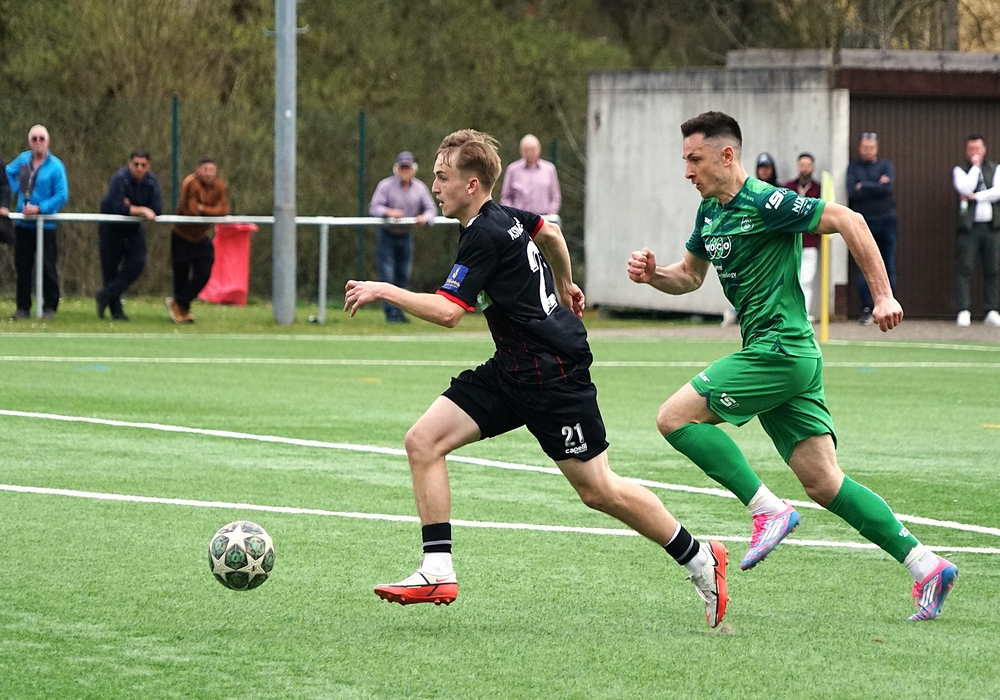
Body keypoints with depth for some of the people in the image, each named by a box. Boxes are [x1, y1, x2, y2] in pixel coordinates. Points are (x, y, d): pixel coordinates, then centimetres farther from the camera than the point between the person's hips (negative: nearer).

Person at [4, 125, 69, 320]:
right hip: (23, 223, 5)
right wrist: (16, 189, 11)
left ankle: (50, 307, 6)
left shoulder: (56, 166, -11)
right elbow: (9, 172, 25)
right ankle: (23, 307, 15)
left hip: (45, 224, -5)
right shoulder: (23, 159, 4)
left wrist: (40, 208, -21)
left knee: (47, 267, -3)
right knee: (22, 267, 8)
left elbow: (62, 196, -14)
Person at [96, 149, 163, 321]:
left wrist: (130, 209, -24)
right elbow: (117, 207, -33)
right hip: (111, 227, -4)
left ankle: (106, 295, -4)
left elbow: (157, 210, -18)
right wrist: (142, 210, -29)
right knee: (110, 266, -1)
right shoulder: (120, 178, -23)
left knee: (137, 262, -12)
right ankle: (115, 309, 8)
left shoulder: (152, 181, -10)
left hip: (134, 227, 4)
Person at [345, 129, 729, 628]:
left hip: (553, 374, -10)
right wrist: (565, 287, 43)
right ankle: (438, 572, -4)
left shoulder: (484, 238, -20)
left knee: (598, 490, -1)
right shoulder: (503, 217, 7)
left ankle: (701, 561, 15)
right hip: (513, 371, 10)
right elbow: (549, 233, 27)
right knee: (423, 442, -3)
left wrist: (383, 291, -21)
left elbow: (447, 311, -28)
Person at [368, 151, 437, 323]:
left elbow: (430, 209, 0)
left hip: (406, 236, 4)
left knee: (403, 276, 8)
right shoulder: (385, 185, -11)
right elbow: (374, 207, -17)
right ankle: (391, 312, -7)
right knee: (387, 276, -8)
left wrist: (424, 218, -24)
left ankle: (399, 312, 16)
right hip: (387, 236, -4)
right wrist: (389, 212, -38)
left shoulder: (420, 188, 0)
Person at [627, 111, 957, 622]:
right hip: (771, 354, 9)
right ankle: (925, 565, 3)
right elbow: (690, 275, 28)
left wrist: (883, 296, -18)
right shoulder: (711, 211, 15)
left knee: (675, 417, -12)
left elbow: (848, 221, -15)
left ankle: (767, 509, -10)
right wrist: (653, 274, 6)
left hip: (780, 349, -9)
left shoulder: (765, 203, -13)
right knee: (824, 484, 4)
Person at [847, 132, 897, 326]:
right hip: (863, 221, 0)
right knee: (864, 267, -6)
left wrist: (864, 186, -6)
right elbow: (852, 192, -6)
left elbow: (888, 187, -9)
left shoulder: (886, 166, 9)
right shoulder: (853, 167, 10)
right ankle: (866, 310, -4)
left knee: (888, 267, 1)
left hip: (886, 221, 0)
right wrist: (876, 186, -7)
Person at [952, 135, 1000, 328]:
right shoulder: (959, 170, 6)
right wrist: (975, 166, -6)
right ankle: (964, 311, -9)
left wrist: (976, 196, -9)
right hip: (969, 226, -2)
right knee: (965, 268, -7)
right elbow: (965, 188, -12)